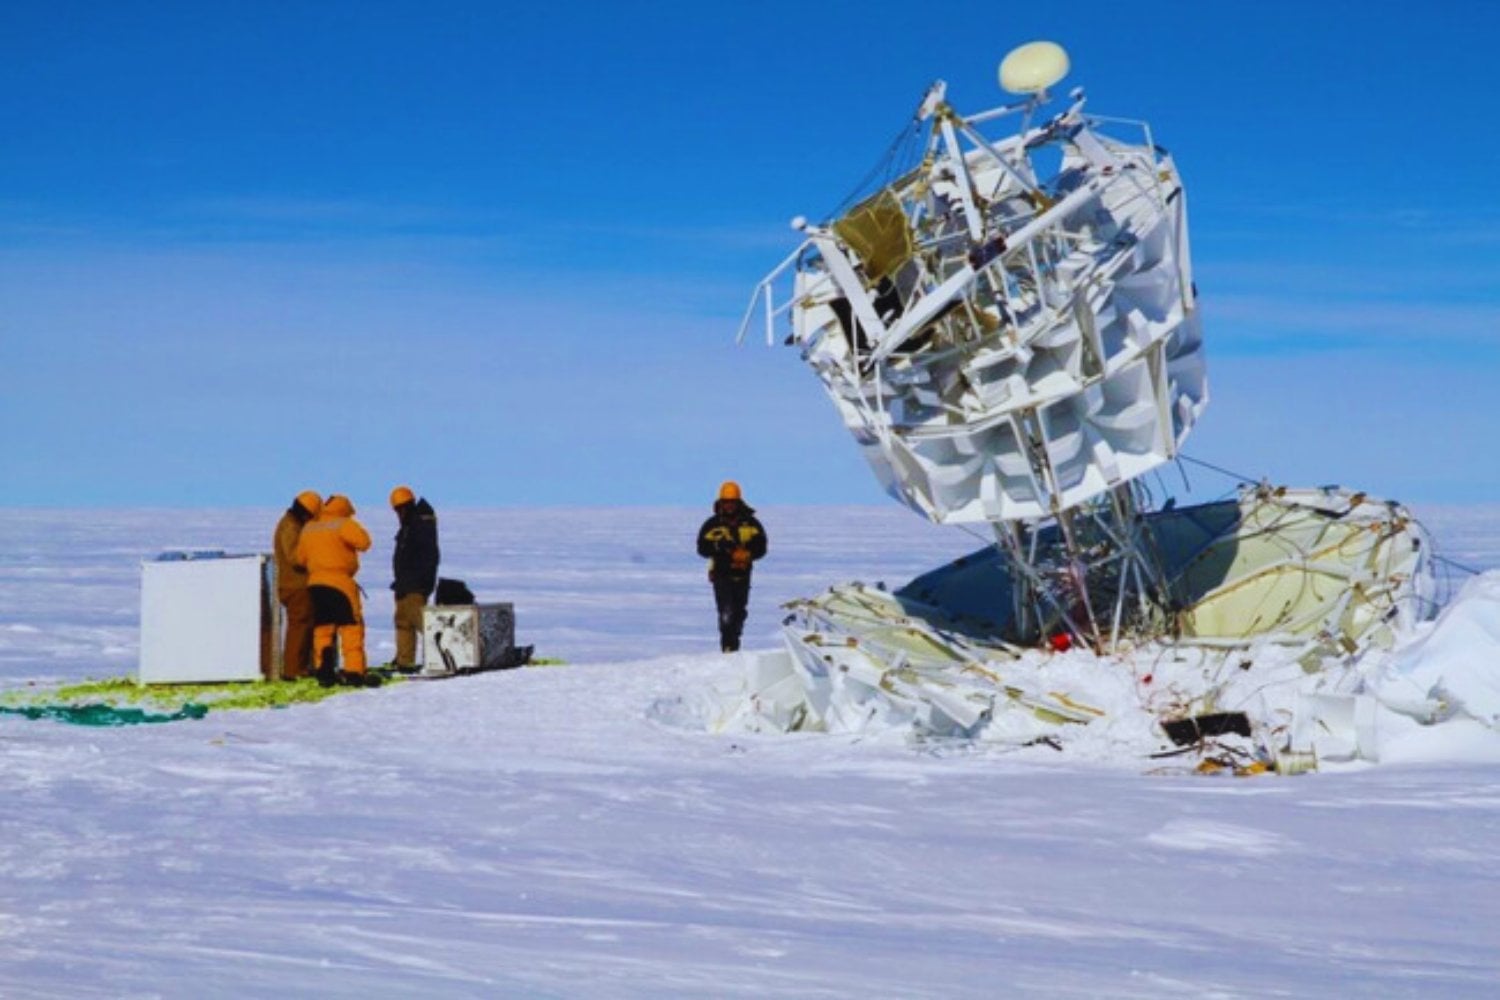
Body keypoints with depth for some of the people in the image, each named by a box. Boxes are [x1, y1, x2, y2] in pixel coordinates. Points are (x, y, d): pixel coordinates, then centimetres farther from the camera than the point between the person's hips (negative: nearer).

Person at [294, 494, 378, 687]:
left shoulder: (309, 529, 14)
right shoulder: (344, 525, -6)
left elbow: (301, 557, 17)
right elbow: (363, 542, -18)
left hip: (315, 583, 6)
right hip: (340, 583, -6)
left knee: (322, 628, 10)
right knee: (352, 627, -4)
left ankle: (324, 671, 6)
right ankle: (354, 671, -10)